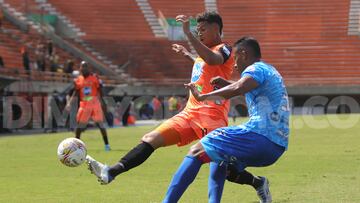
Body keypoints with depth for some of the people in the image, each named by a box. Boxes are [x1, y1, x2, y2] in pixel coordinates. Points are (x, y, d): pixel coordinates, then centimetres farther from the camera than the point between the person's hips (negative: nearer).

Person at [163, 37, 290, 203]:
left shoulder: (256, 69, -4)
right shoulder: (270, 71, 25)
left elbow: (237, 89, -27)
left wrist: (203, 96, -25)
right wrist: (225, 83, 35)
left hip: (261, 138, -10)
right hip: (277, 146, 10)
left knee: (196, 152, -12)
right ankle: (258, 183, 8)